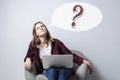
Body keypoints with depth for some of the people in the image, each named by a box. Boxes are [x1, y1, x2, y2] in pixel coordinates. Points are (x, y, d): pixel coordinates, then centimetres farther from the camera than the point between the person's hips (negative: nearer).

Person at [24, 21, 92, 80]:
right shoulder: (33, 44, 7)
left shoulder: (56, 42, 7)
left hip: (62, 69, 0)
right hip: (46, 71, 0)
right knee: (52, 70, -35)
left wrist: (83, 61, -5)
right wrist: (28, 59, -10)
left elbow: (70, 55, 6)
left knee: (61, 71, -35)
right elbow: (29, 56, 16)